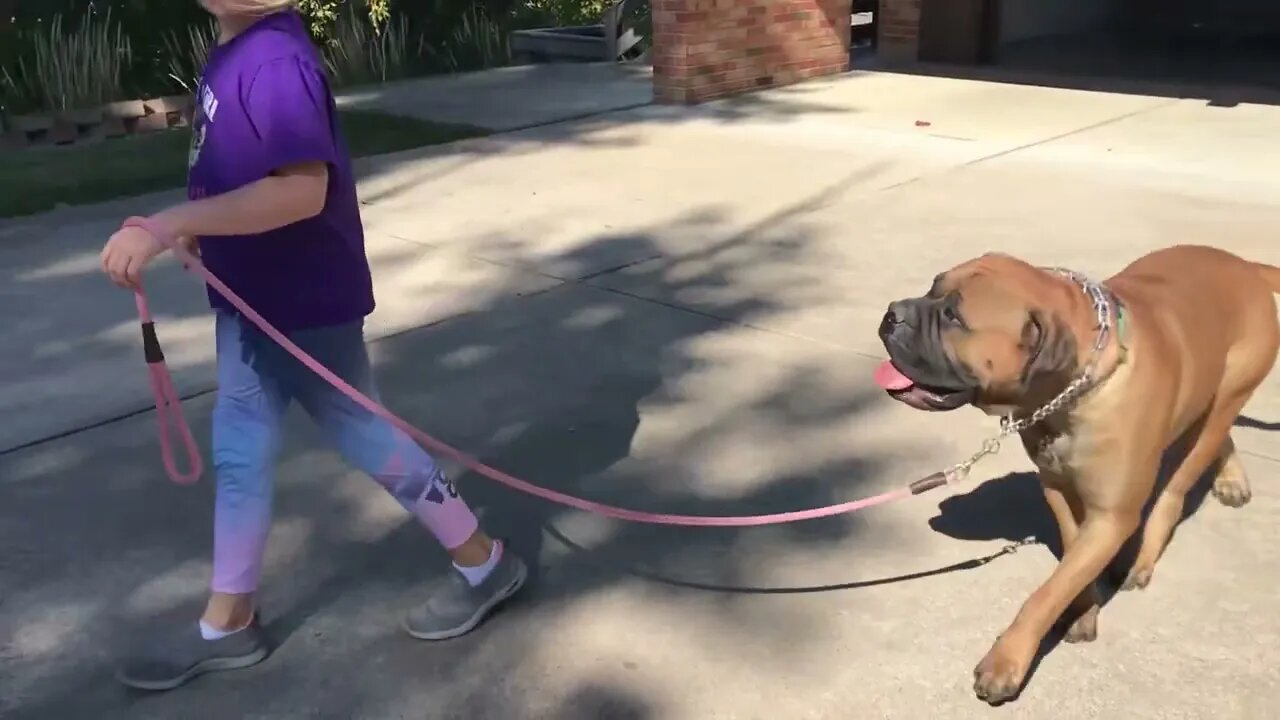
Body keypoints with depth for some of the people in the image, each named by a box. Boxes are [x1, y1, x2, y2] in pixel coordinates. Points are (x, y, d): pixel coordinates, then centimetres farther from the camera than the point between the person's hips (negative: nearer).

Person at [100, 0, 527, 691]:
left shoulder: (273, 63, -24)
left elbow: (303, 188, -35)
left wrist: (168, 223, -35)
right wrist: (204, 223, 7)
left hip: (304, 307, -10)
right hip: (252, 301, 10)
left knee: (365, 435, 5)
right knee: (238, 453, 16)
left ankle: (482, 562, 26)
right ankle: (228, 622, 33)